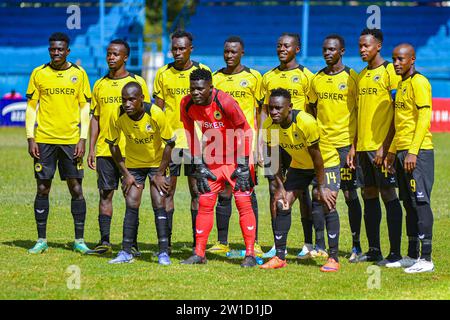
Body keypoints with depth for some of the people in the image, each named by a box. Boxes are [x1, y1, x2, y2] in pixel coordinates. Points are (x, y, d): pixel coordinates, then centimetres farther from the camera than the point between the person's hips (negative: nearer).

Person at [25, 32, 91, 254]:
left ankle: (79, 240, 4)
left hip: (71, 140, 0)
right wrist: (31, 139, -1)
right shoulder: (38, 74, 5)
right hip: (44, 140, 0)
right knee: (42, 188, 2)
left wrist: (82, 140, -3)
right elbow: (31, 108, 7)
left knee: (76, 188, -1)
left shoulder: (78, 74, 4)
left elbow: (85, 108, 5)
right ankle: (41, 240, 8)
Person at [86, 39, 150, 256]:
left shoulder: (137, 83, 1)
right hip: (104, 149, 3)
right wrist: (91, 149, 8)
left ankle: (132, 244, 3)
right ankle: (104, 242, 4)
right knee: (105, 193, 2)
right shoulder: (100, 85, 12)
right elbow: (95, 118, 14)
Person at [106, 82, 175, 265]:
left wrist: (160, 174, -14)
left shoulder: (155, 114, -28)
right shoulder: (118, 116, -20)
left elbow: (170, 143, -16)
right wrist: (125, 173, -6)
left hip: (157, 162, -2)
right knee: (131, 206, -2)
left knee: (159, 205, -9)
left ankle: (163, 253, -6)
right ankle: (126, 252, 4)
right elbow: (113, 145, -4)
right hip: (133, 164, 2)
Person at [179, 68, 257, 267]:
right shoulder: (187, 105, -12)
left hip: (236, 157, -5)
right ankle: (199, 254, 10)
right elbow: (191, 136, 3)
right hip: (212, 158, 5)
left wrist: (243, 167, -16)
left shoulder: (225, 102, -26)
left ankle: (250, 254, -5)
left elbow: (244, 132, -17)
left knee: (243, 202, -9)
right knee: (205, 203, 3)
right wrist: (199, 165, 0)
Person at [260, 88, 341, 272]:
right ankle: (280, 257, 4)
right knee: (282, 204, -4)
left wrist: (321, 187, -20)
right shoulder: (269, 126, -19)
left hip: (326, 162, -5)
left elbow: (316, 156, -26)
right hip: (299, 165, 5)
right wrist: (280, 186, -9)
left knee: (327, 205, -19)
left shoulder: (306, 122, -34)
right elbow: (274, 158, -6)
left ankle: (333, 258, -12)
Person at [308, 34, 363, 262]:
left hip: (345, 143, -4)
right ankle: (320, 244, 8)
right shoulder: (317, 79, 10)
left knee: (350, 194, 0)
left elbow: (361, 111, -1)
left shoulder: (352, 78, -2)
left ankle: (356, 245, 7)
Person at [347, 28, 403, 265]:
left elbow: (396, 113, -12)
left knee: (388, 194, -6)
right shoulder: (361, 75, 16)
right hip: (363, 146, 8)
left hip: (382, 146, -8)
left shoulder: (389, 72, -7)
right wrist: (353, 146, 15)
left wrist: (385, 146, -17)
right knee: (369, 194, 9)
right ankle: (373, 250, 15)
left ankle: (395, 253, -4)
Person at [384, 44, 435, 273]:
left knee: (420, 202, -10)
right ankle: (412, 256, 16)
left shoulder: (419, 83, -10)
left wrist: (413, 152, -21)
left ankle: (426, 259, -10)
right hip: (402, 152, 9)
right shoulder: (401, 84, 18)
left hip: (418, 151, -9)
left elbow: (424, 119, -17)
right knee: (409, 204, 11)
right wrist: (392, 151, 21)